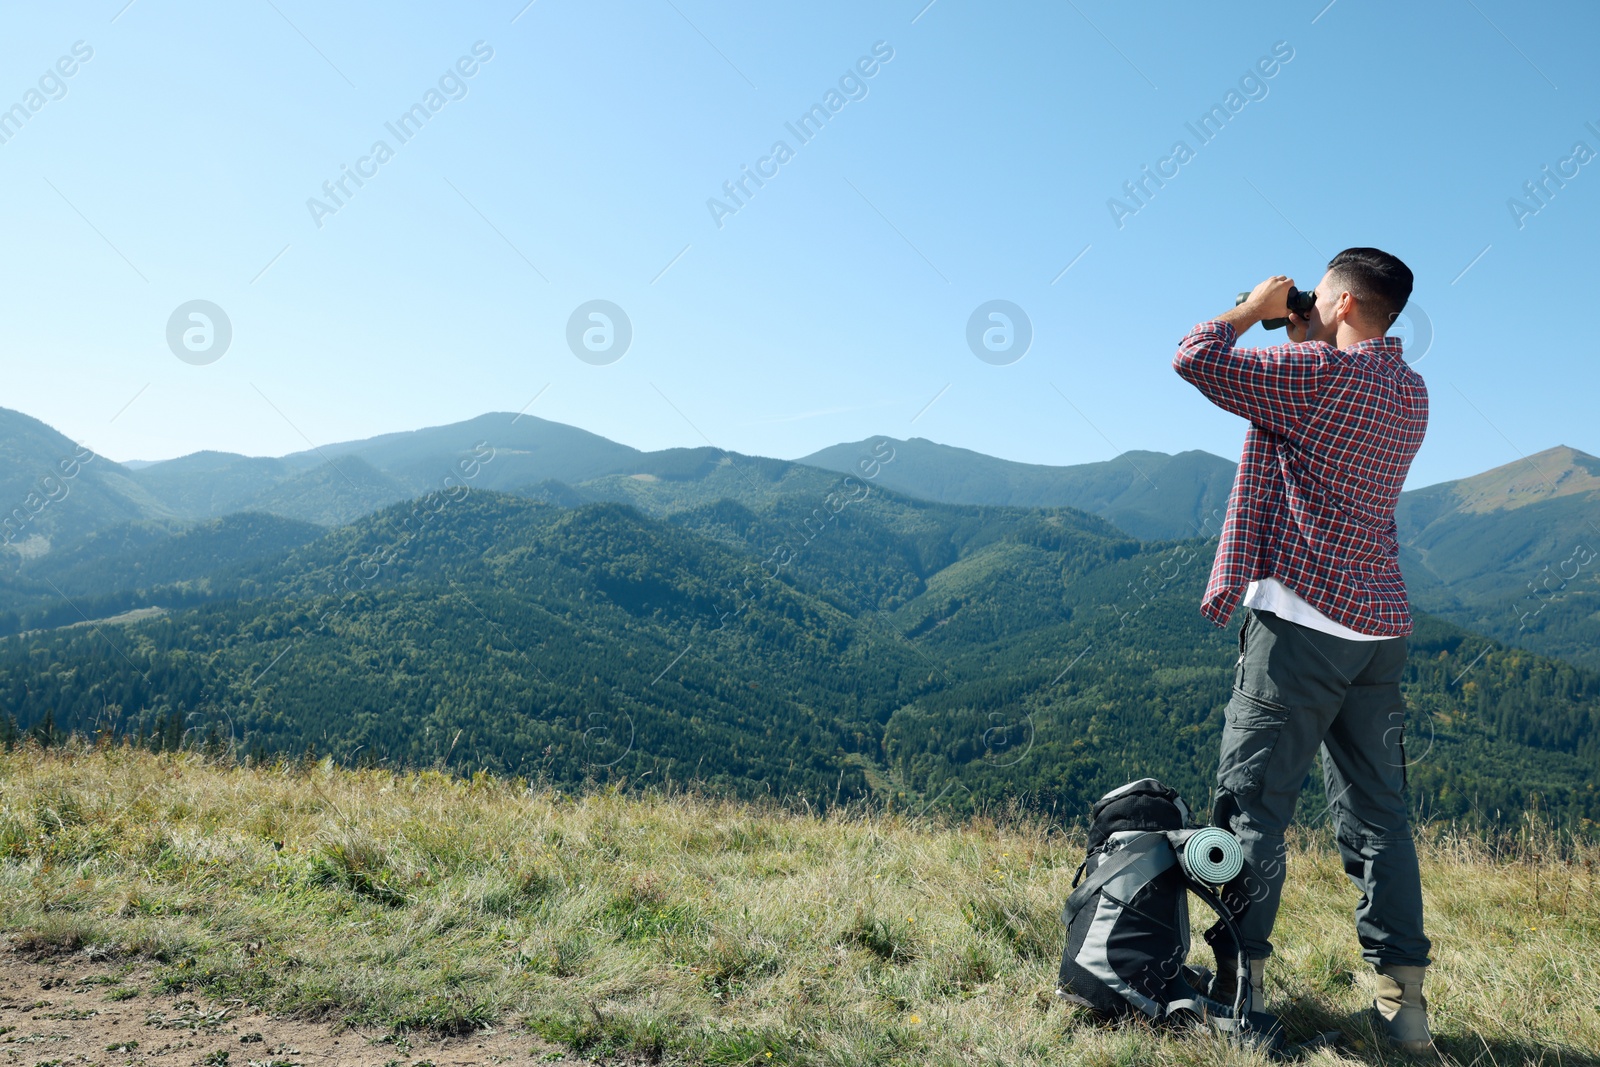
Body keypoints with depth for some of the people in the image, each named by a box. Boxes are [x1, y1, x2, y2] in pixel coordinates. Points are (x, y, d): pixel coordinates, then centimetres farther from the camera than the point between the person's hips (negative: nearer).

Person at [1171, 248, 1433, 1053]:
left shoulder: (1315, 374, -12)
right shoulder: (1411, 393, 12)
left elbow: (1194, 358, -12)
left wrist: (1256, 308, 4)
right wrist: (1301, 340, 20)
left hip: (1301, 621, -7)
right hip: (1380, 629, 8)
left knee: (1253, 805, 2)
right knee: (1377, 813, 11)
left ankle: (1243, 978, 6)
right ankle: (1403, 999, 14)